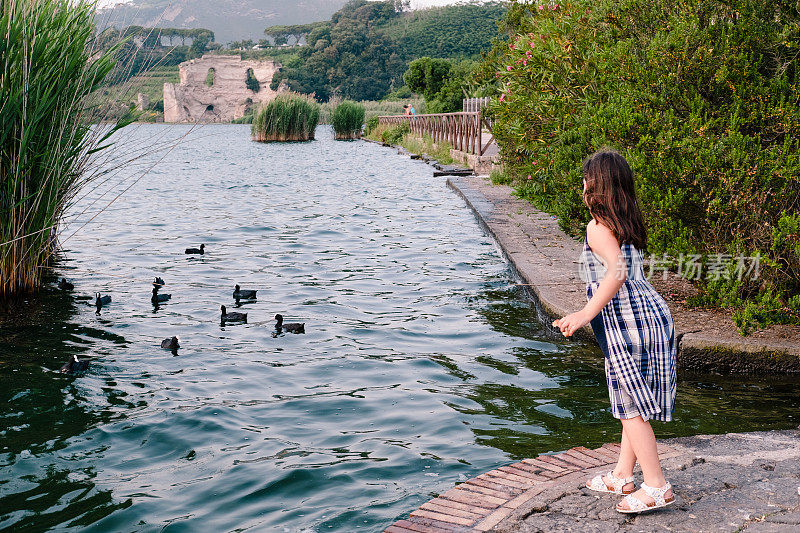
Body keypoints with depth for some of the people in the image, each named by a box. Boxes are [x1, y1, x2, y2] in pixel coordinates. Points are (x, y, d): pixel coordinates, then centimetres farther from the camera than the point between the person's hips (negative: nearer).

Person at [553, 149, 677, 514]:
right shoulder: (629, 224, 15)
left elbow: (617, 271, -26)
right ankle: (622, 476, 26)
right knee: (634, 403, 15)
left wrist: (587, 313, -30)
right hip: (652, 312, 9)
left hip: (627, 321, -9)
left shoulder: (598, 228, -10)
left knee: (631, 405, -2)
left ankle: (657, 487, 2)